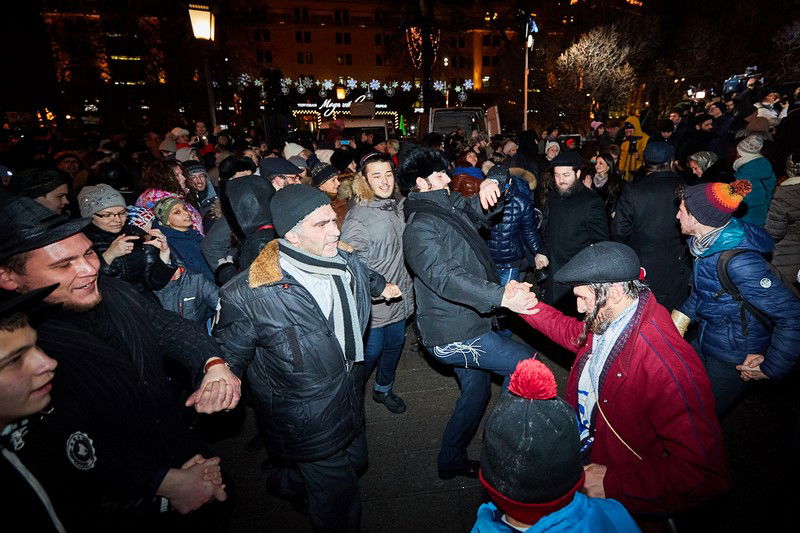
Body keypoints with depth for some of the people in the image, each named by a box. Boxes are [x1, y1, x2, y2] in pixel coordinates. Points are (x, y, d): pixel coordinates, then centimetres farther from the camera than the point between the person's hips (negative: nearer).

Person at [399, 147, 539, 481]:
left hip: (465, 327, 10)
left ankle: (451, 461, 39)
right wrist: (501, 296, -38)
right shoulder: (420, 226, -19)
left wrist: (491, 183, -7)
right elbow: (445, 278, -32)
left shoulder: (452, 207, 10)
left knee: (476, 393, 21)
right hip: (454, 334, -10)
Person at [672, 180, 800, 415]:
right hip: (705, 342, 8)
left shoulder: (739, 262, -32)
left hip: (735, 360, -8)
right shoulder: (709, 244, -5)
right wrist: (683, 314, 1)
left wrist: (771, 367, -22)